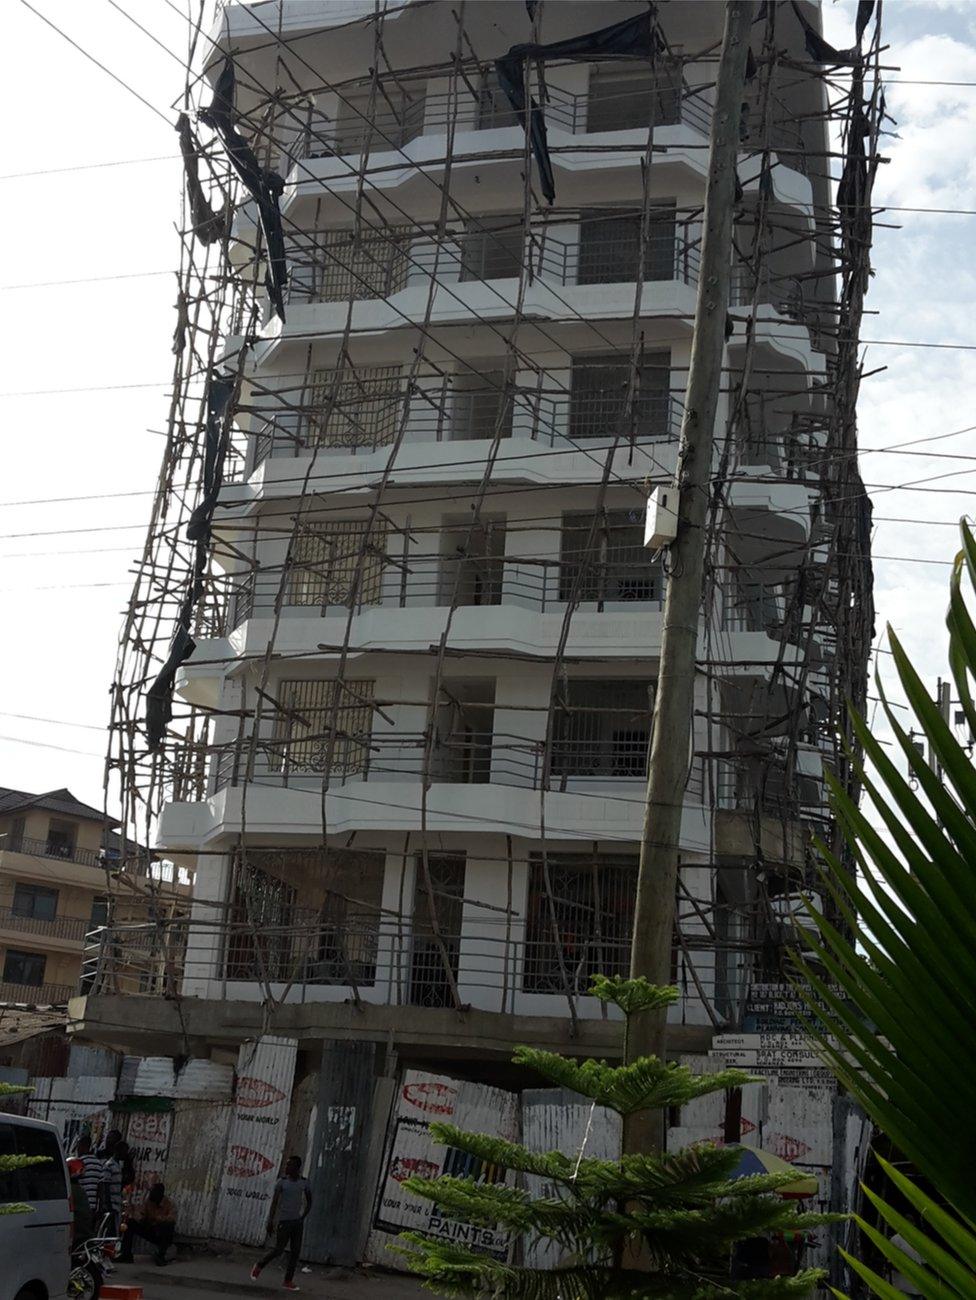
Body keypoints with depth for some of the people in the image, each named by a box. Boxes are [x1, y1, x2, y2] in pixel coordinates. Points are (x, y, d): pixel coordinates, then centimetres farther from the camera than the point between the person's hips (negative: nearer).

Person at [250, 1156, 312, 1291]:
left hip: (297, 1221, 3)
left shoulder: (304, 1182, 3)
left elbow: (309, 1203, 11)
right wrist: (270, 1221, -16)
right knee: (279, 1249, -4)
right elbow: (274, 1202, -8)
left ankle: (288, 1281, 3)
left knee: (295, 1250, -2)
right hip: (284, 1220, -3)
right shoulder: (282, 1182, -3)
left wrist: (303, 1217, 0)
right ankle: (259, 1266, 19)